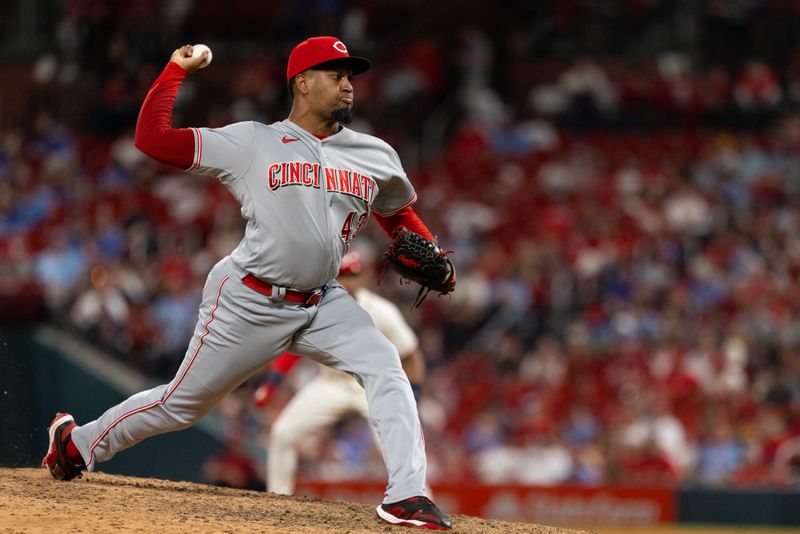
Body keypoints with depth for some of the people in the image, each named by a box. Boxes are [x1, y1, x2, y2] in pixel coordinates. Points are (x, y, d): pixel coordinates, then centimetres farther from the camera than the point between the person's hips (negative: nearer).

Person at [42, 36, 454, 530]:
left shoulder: (376, 158, 5)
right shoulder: (251, 143, -6)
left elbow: (401, 213, 20)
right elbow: (152, 138, -8)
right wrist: (176, 71, -10)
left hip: (323, 304, 4)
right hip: (249, 304, -4)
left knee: (385, 368, -19)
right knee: (182, 404, 7)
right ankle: (80, 442, 30)